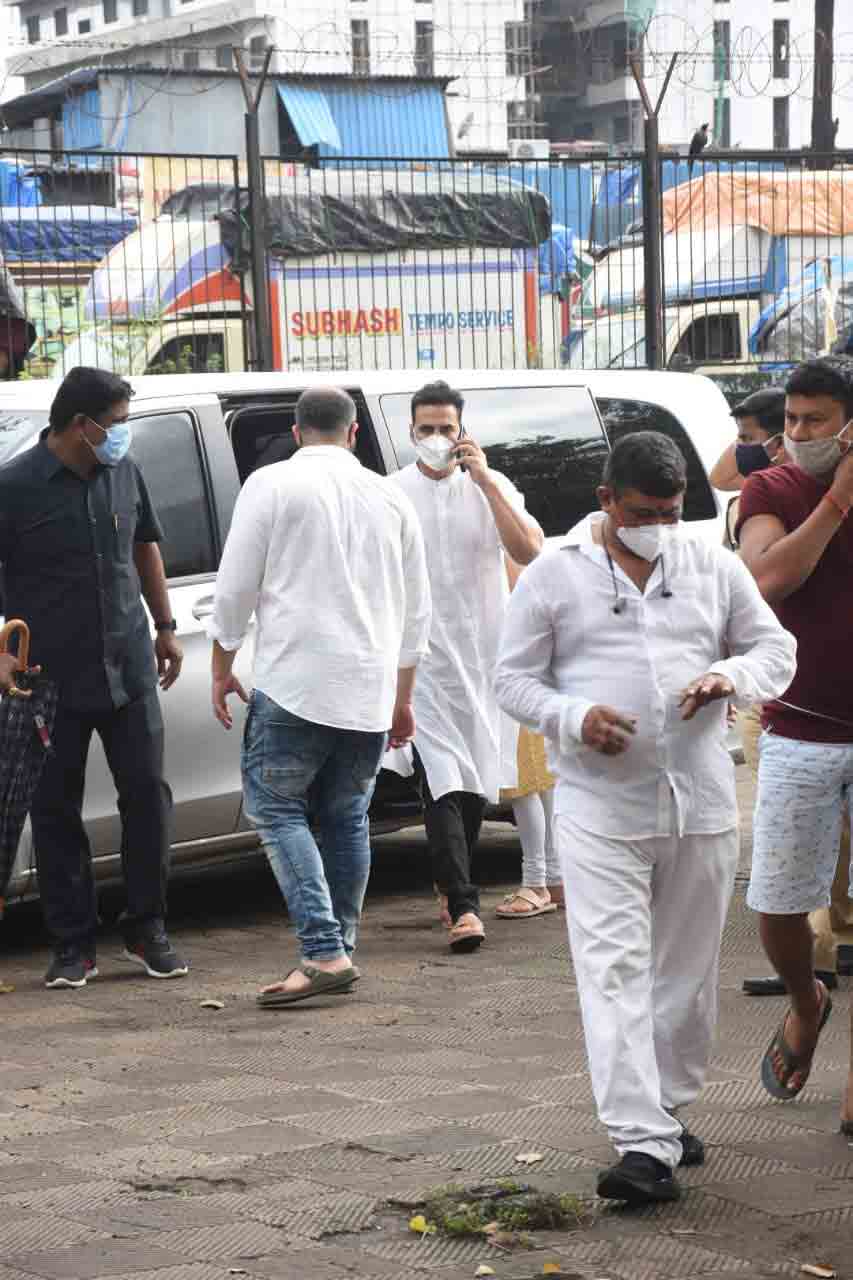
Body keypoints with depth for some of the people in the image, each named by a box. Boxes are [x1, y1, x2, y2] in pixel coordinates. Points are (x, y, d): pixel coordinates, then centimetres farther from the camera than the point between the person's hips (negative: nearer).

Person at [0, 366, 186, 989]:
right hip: (53, 680, -4)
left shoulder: (124, 472, 6)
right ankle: (73, 946, 12)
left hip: (129, 668, 4)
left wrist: (165, 627, 21)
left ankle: (148, 930, 16)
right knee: (56, 811, 3)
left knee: (147, 792, 3)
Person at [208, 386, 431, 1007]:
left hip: (295, 681, -5)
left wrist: (223, 667, 10)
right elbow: (416, 612, 18)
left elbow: (236, 588, -3)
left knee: (277, 808, -1)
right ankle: (341, 952, 16)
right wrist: (402, 697, 26)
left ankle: (324, 951, -14)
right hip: (371, 689, 5)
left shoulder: (271, 484, -1)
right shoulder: (390, 498, 13)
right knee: (347, 817, 14)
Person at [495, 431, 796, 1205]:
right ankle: (644, 1144, -16)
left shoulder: (713, 567, 8)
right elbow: (514, 679, 4)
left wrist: (731, 676, -11)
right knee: (614, 971, -12)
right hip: (601, 809, -3)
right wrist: (574, 718, -16)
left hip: (702, 804, 3)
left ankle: (670, 1110, 29)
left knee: (688, 969, 12)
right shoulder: (554, 576, 2)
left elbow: (777, 649, 12)